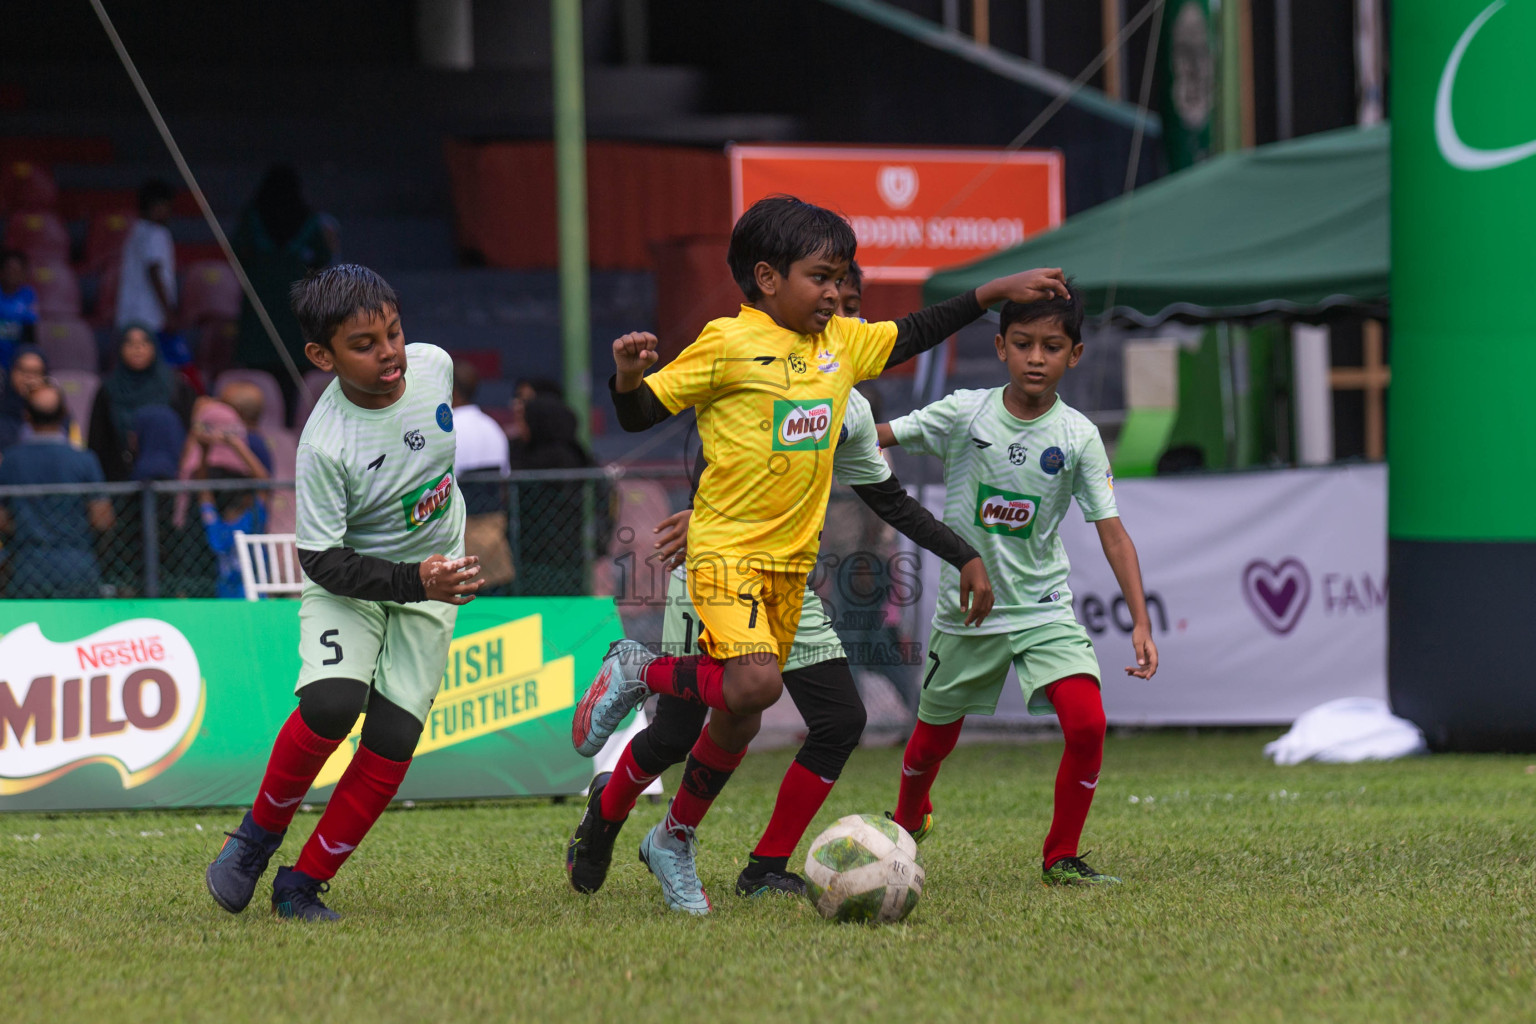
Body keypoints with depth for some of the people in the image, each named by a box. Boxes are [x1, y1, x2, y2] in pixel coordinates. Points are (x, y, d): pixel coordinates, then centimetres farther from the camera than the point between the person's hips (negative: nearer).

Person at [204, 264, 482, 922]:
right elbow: (323, 561, -22)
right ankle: (258, 836, -3)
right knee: (331, 703, -29)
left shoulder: (434, 365, -13)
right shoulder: (323, 445, -28)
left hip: (433, 577, 4)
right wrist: (413, 582, -34)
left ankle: (302, 885, 3)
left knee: (392, 739, -8)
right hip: (348, 581, -4)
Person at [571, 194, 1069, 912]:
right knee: (755, 683, -25)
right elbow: (641, 414, -8)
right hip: (727, 549, -6)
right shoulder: (729, 345, -10)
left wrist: (999, 291, 20)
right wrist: (628, 376, -30)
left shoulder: (842, 343, 9)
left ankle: (675, 839, 26)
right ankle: (637, 673, 1)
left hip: (792, 556, 6)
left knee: (740, 714, 9)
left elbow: (915, 334, 23)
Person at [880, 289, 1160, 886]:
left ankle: (1061, 859, -3)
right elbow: (876, 435, -9)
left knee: (1087, 723, -21)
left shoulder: (1078, 437, -8)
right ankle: (909, 820, 49)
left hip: (1044, 608, 0)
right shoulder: (964, 413, -9)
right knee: (934, 739, 16)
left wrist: (1141, 621, -15)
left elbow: (1111, 531, -8)